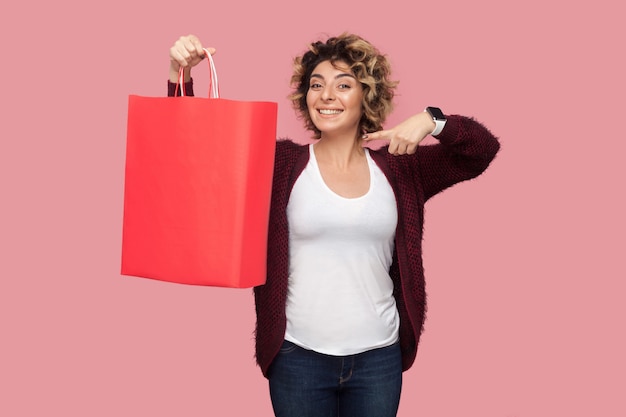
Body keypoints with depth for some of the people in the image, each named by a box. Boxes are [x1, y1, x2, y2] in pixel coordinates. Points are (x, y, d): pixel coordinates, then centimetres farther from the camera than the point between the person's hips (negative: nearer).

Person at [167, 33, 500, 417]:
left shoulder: (398, 167, 3)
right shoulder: (282, 163, -1)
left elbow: (483, 149, 1)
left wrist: (432, 121, -15)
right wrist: (181, 77, -19)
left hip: (379, 357, 1)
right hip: (299, 357, -1)